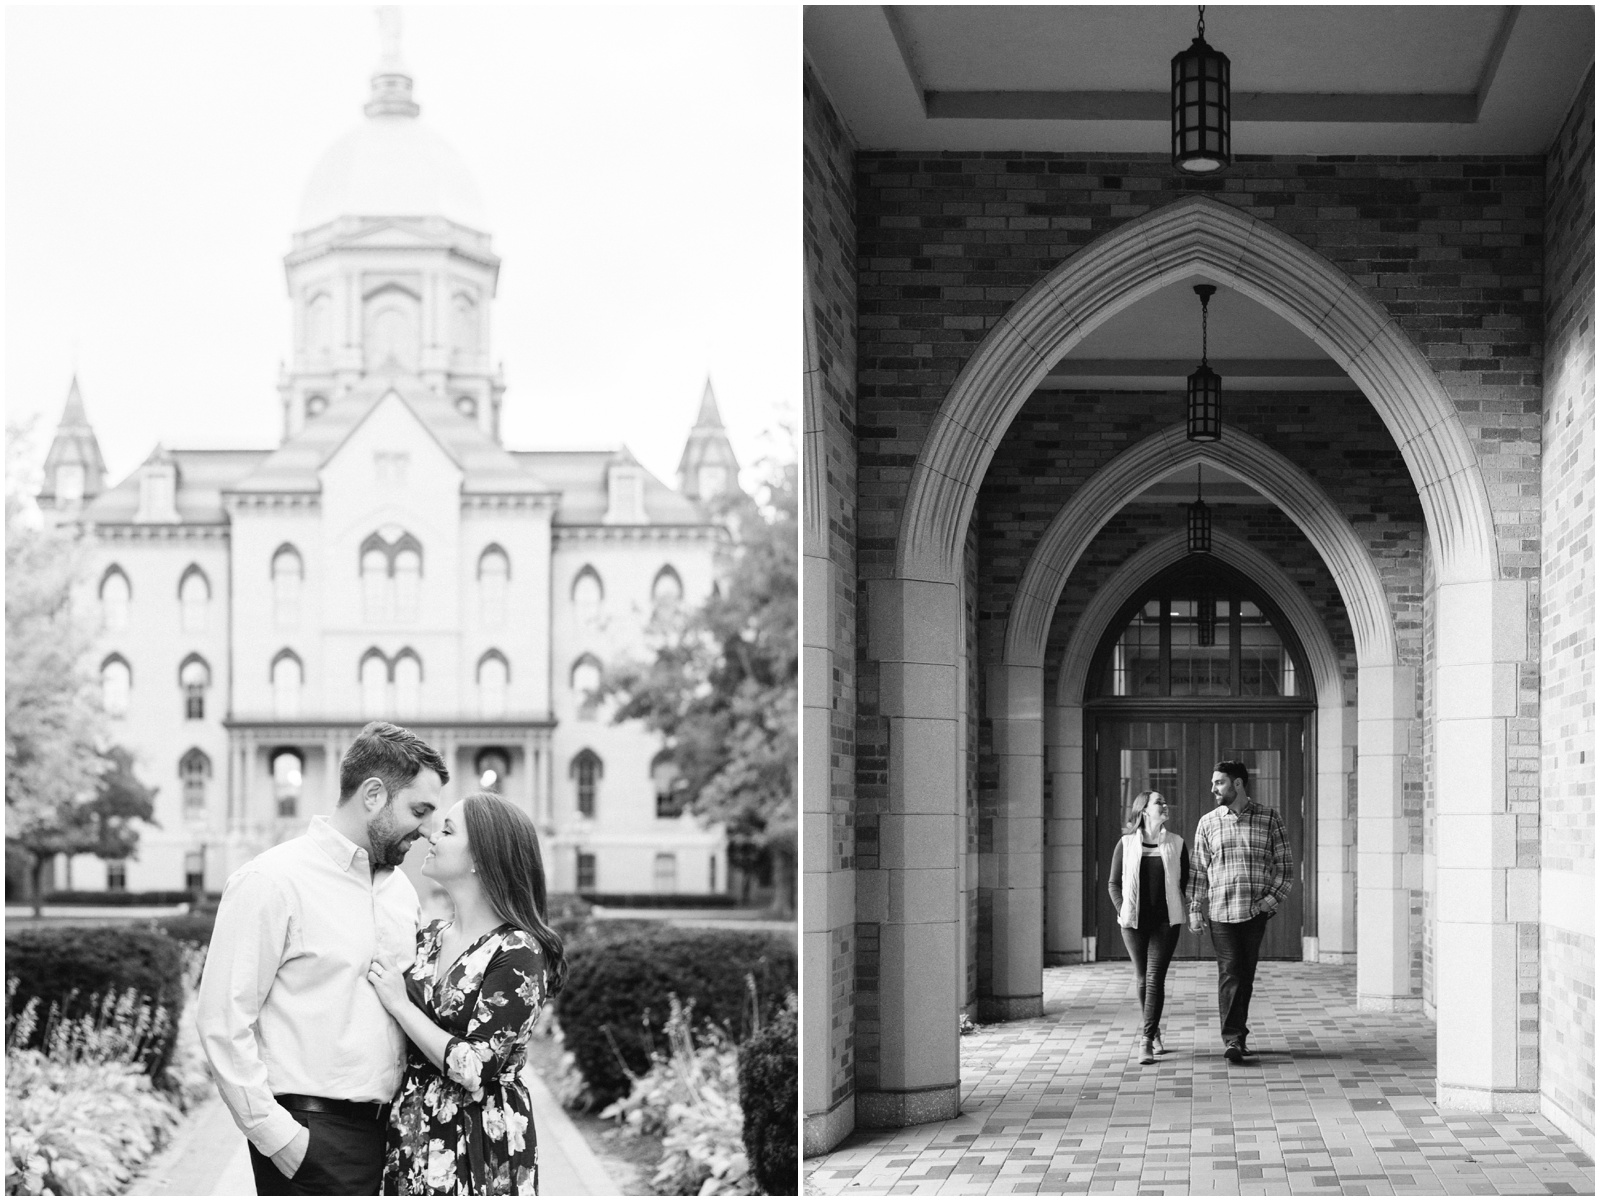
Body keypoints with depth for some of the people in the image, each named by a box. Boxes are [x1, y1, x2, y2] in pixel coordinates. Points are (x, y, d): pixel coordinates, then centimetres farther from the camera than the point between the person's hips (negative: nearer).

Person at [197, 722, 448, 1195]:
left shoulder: (400, 888, 14)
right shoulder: (272, 881, -9)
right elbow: (223, 1020, -13)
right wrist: (275, 1133, -17)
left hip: (389, 1129, 7)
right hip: (309, 1135, -7)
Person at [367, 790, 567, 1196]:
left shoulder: (518, 954, -14)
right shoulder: (428, 938, 8)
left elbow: (474, 1068, -19)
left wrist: (400, 1004, -12)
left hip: (480, 1147, -6)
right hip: (410, 1137, 6)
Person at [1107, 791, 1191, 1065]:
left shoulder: (1176, 844, 5)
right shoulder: (1126, 844, 2)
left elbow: (1186, 882, 11)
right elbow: (1114, 883, 6)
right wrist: (1121, 911, -5)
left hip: (1166, 921, -1)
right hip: (1134, 922, 1)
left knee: (1155, 978, -10)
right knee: (1142, 978, 9)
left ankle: (1147, 1040, -11)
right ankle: (1153, 1032, 27)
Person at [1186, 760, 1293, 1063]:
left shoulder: (1269, 820, 3)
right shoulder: (1207, 824, 8)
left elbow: (1285, 867, 5)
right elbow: (1199, 869, 11)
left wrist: (1271, 900, -6)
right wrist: (1194, 909, 4)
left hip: (1255, 912, 0)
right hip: (1220, 911, 0)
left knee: (1246, 975, 7)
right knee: (1229, 973, -10)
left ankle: (1238, 1032, 19)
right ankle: (1233, 1039, -13)